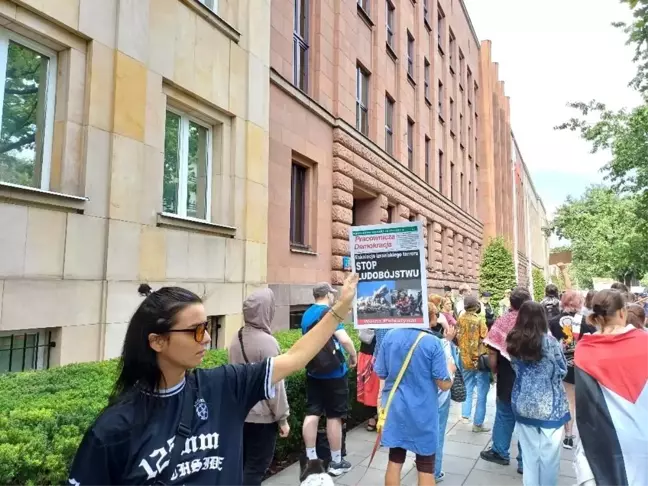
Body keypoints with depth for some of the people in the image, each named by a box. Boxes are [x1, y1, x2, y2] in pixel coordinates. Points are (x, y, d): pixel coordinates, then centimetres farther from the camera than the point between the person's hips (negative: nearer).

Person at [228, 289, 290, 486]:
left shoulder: (237, 338, 1)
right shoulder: (267, 341, -21)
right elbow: (274, 384, -18)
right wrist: (282, 418, -9)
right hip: (262, 417, -7)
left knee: (243, 463, 19)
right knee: (256, 468, 4)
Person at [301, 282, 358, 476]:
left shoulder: (306, 314, 8)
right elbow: (344, 339, -25)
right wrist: (353, 355, -8)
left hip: (313, 371, 7)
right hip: (333, 372, -7)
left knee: (312, 413, 9)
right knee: (334, 416, 4)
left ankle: (311, 459, 14)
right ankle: (336, 462, 15)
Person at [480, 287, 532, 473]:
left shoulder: (502, 322, -12)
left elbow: (492, 352, -9)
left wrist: (494, 370, 8)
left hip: (507, 378, -1)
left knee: (505, 415, 17)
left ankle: (500, 452, 31)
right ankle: (525, 461, 19)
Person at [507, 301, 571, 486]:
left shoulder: (514, 341, -3)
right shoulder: (549, 341, -16)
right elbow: (562, 370, -4)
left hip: (523, 403, 4)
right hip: (548, 405, -4)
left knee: (529, 453, 15)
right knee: (548, 454, 11)